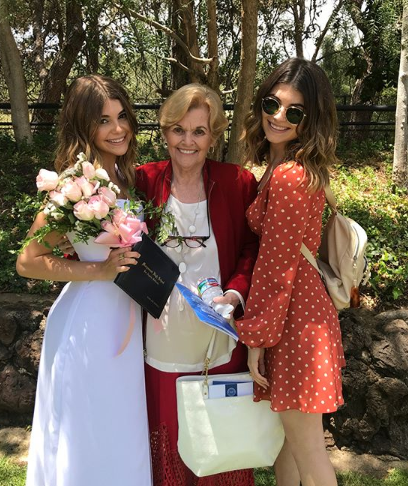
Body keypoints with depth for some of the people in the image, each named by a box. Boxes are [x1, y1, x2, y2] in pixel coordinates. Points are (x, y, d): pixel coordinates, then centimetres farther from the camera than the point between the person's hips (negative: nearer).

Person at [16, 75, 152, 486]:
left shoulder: (125, 176, 4)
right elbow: (28, 262, -17)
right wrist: (100, 270, -21)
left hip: (125, 320, 7)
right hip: (87, 324, -7)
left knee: (123, 436, 22)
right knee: (87, 441, 12)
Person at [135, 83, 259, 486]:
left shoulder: (238, 183, -5)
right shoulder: (144, 181, -3)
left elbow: (252, 248, 1)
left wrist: (235, 294, -14)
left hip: (221, 344, 0)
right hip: (163, 344, 1)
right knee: (168, 437, 15)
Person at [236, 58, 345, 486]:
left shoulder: (288, 176, -21)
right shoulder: (300, 169, 9)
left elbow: (276, 266, -20)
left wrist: (256, 337, -12)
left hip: (292, 321, -10)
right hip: (299, 310, 10)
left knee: (306, 447, 8)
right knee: (286, 431, 25)